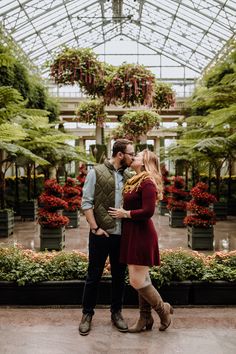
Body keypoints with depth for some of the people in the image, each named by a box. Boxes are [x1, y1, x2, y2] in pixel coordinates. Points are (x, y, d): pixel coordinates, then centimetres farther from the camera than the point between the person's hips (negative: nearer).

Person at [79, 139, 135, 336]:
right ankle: (87, 314, 24)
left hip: (122, 235, 4)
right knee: (94, 275, 7)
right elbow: (86, 203, -6)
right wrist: (95, 228, -12)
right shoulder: (96, 172, -4)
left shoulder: (127, 177, 9)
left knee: (119, 276, 13)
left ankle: (116, 313, 30)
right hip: (101, 234, -4)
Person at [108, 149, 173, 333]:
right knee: (142, 279, 14)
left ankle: (163, 309, 17)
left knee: (137, 280, -5)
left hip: (142, 234, -9)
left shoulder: (147, 182, -14)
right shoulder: (135, 181, 15)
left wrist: (125, 214, -12)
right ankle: (145, 318, 26)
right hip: (132, 234, 9)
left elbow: (148, 211, -21)